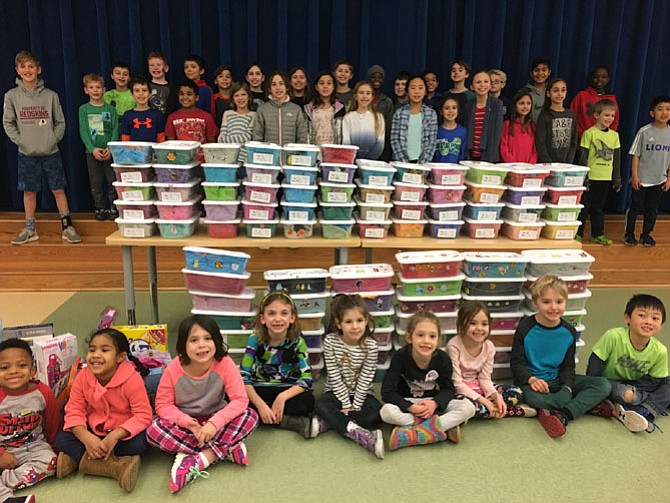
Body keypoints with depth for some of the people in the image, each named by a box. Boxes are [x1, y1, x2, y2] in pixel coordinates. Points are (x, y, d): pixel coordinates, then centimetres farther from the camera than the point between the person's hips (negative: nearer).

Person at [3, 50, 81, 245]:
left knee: (58, 190, 2)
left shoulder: (50, 95, 1)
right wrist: (20, 140, -6)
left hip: (51, 152, -1)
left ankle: (67, 227, 10)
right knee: (29, 191, 8)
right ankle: (30, 229, 18)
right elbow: (8, 123, 5)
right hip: (26, 154, 1)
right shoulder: (12, 96, 2)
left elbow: (60, 122, 5)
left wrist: (54, 138, -8)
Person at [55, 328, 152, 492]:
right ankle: (115, 466, -26)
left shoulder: (132, 379, -25)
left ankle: (78, 458, -15)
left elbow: (142, 416, -24)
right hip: (94, 430, 4)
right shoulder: (82, 377, -13)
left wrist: (114, 436, -37)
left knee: (139, 443, -33)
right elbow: (74, 411, -11)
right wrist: (86, 438, -29)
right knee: (61, 438, -19)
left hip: (123, 431, -3)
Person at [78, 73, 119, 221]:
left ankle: (113, 207, 11)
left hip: (109, 151, 0)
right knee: (96, 182, 5)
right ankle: (100, 208, 15)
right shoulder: (84, 109, 4)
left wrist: (111, 148, -14)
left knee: (113, 180, 0)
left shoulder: (110, 109, 4)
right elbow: (83, 132, -2)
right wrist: (92, 149, -15)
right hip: (92, 152, 0)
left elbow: (115, 130, -1)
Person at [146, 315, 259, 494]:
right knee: (153, 431, -29)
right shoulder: (173, 368, -19)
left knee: (250, 416, -27)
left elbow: (240, 400, -23)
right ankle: (227, 449, -25)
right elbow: (163, 405, -12)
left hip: (215, 421, -1)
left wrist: (214, 423, -37)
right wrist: (189, 423, -28)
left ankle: (194, 462, -26)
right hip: (185, 423, 1)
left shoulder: (224, 363, -22)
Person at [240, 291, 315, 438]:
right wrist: (260, 405, -29)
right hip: (261, 389, 3)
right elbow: (244, 377, -17)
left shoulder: (297, 342, -14)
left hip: (288, 390, -2)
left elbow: (306, 379, -17)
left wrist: (283, 397, -31)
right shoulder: (255, 340, -14)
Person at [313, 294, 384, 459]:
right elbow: (334, 376, -14)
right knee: (321, 405, -30)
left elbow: (365, 379, -13)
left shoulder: (371, 345, -15)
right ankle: (362, 435, -36)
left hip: (362, 394, 0)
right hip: (337, 393, 0)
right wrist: (346, 405, -16)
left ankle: (325, 422, -23)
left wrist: (355, 406, -16)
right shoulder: (330, 341, -15)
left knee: (376, 414, -28)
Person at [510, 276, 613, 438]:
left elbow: (568, 366, 6)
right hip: (531, 380, -4)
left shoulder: (569, 332, -1)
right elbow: (516, 363, -9)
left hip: (557, 381, 5)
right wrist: (531, 379, -28)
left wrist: (567, 388, -14)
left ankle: (562, 415, -27)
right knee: (533, 398, -40)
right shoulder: (525, 328, -12)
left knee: (604, 385, -11)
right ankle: (590, 404, -22)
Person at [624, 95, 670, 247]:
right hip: (642, 179, -3)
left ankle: (646, 235, 24)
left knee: (652, 208, 11)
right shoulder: (644, 131, -9)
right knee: (635, 206, 4)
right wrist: (634, 176, -9)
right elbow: (635, 155, -6)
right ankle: (629, 234, 17)